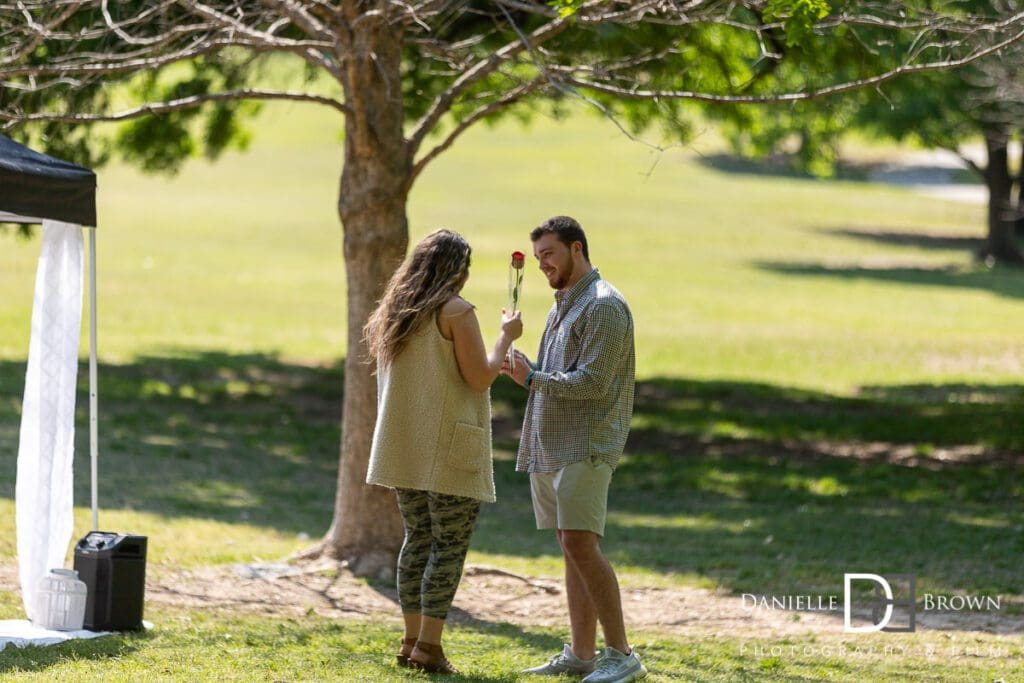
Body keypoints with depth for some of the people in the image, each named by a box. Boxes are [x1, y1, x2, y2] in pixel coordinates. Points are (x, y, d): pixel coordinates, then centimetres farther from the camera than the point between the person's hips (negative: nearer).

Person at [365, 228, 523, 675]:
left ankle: (412, 639, 13)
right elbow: (480, 377, -13)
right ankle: (429, 646, -6)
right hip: (447, 449, -7)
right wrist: (506, 336, 2)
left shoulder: (395, 314, 12)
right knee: (450, 544, -2)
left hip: (404, 448, 7)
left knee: (417, 538, 13)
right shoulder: (456, 312, -12)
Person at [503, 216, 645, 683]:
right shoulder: (562, 306, 19)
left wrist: (533, 378, -12)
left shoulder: (604, 306, -11)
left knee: (580, 544, -17)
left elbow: (592, 382, -18)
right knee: (570, 547, 9)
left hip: (586, 447, -10)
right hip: (550, 448, 10)